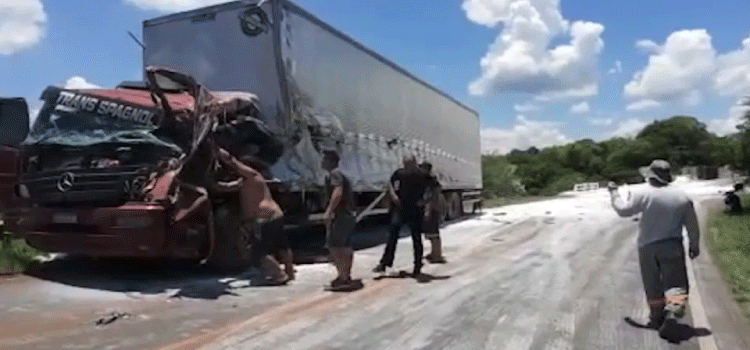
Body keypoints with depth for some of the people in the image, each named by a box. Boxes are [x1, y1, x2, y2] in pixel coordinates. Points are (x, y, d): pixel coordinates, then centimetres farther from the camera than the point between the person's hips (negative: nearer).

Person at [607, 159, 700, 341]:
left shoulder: (644, 195, -10)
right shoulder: (682, 196, 0)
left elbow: (623, 210, -2)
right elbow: (692, 224, 6)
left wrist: (614, 192, 13)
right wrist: (694, 244, 18)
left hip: (648, 247, -1)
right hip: (672, 246, 1)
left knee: (653, 285, 13)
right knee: (675, 284, 1)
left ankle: (657, 316, 24)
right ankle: (672, 313, -20)